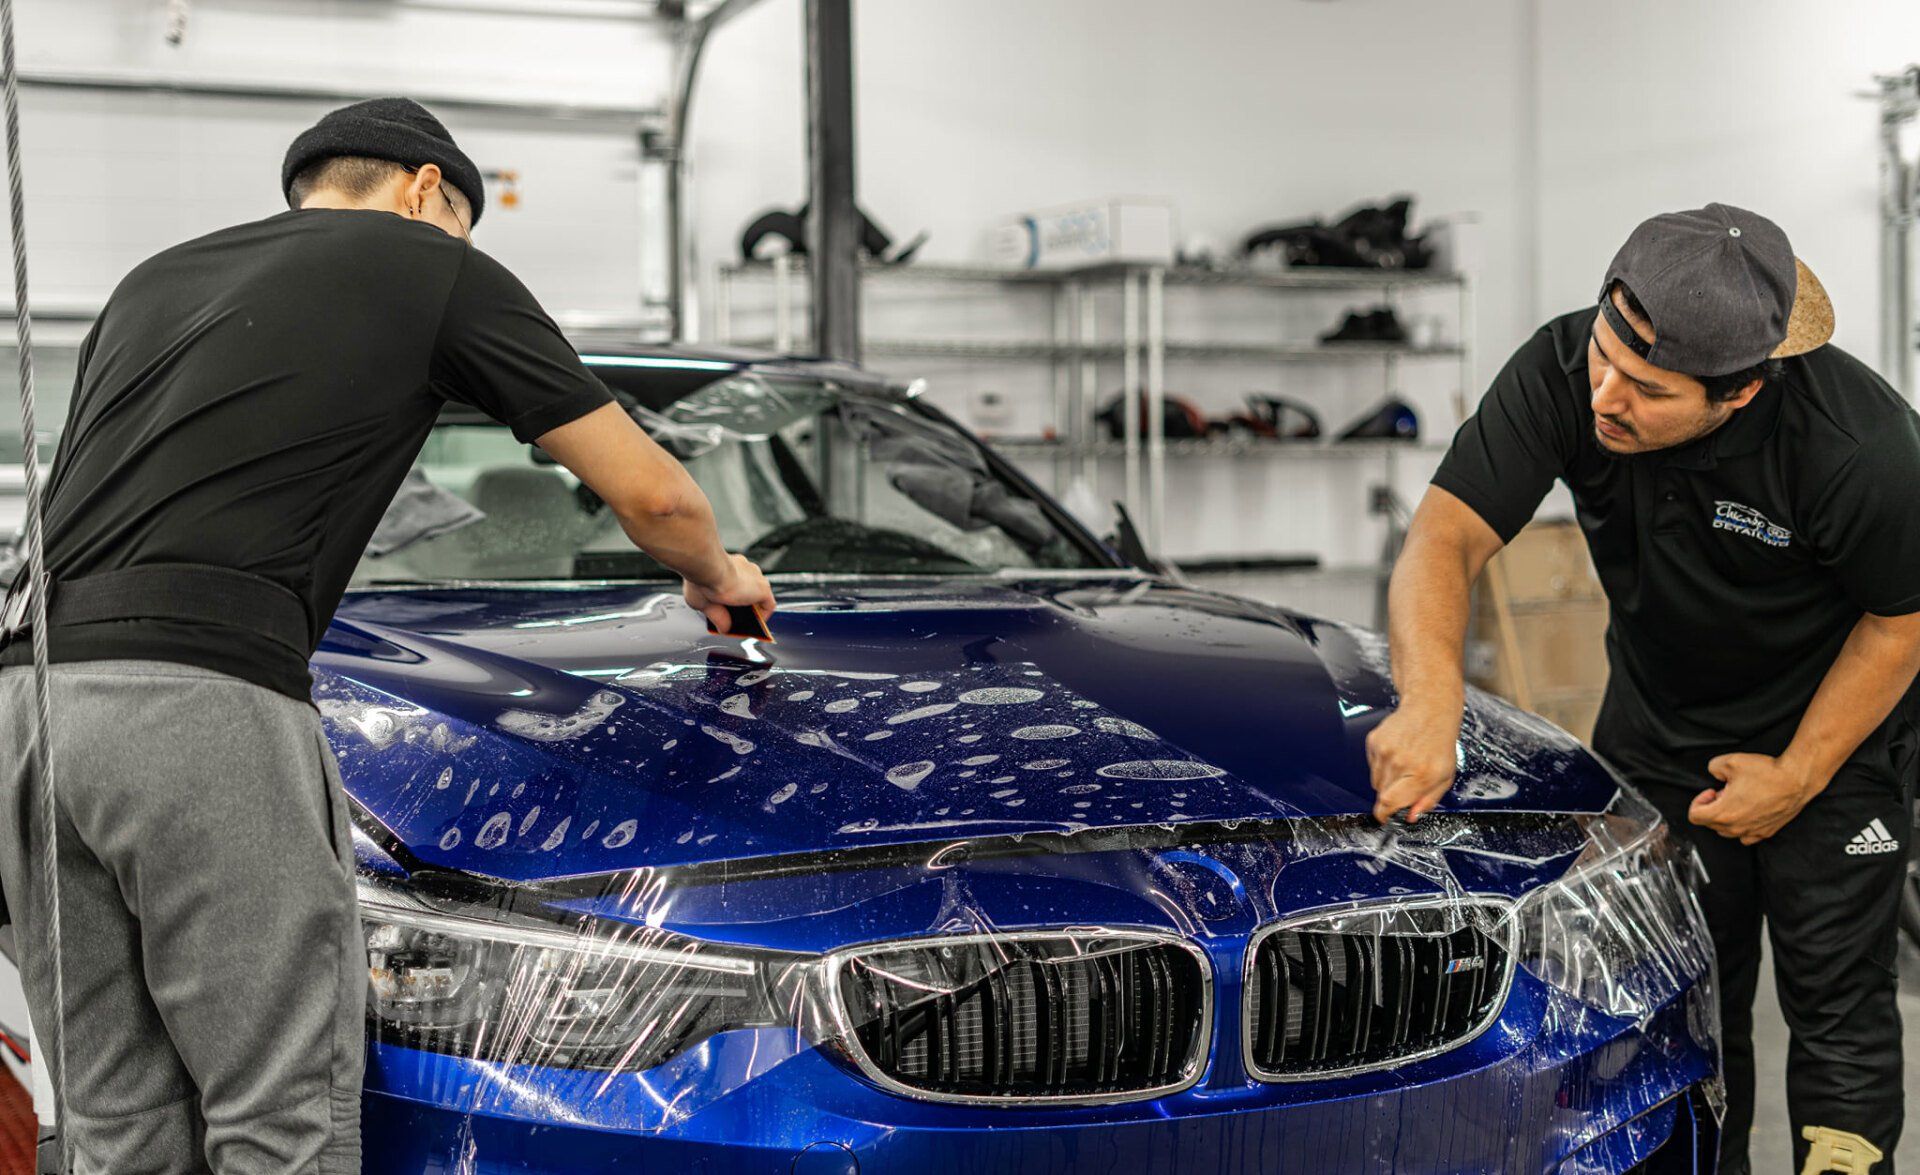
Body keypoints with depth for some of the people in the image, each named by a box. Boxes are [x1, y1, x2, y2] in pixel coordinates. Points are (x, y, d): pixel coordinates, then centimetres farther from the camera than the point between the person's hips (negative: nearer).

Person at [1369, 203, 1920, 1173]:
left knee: (1838, 1002, 0)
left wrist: (1798, 776, -14)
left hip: (1832, 732, -3)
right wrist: (1431, 701, -46)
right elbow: (1445, 536, -29)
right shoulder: (1563, 373, -26)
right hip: (1656, 727, 3)